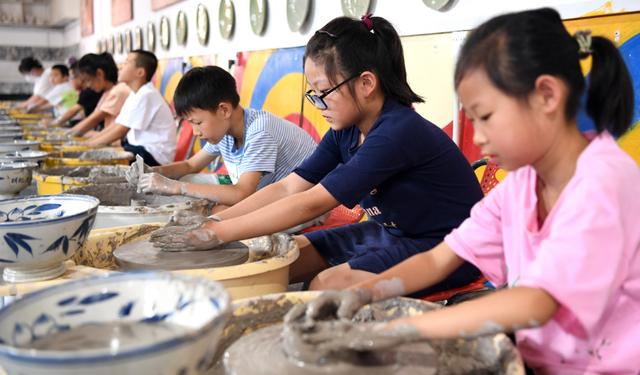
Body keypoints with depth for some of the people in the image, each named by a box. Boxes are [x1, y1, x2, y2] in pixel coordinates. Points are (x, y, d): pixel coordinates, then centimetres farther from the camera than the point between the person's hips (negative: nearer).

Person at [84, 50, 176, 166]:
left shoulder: (146, 95, -19)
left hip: (154, 155, -9)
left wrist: (88, 145, -11)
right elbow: (116, 126, 13)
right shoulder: (135, 95, 12)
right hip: (141, 148, 9)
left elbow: (120, 131, -18)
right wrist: (88, 142, 4)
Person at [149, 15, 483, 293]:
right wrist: (210, 223, -14)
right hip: (389, 232, 8)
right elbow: (287, 188, -3)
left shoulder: (398, 132, -28)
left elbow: (310, 204, -30)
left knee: (328, 283, -26)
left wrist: (216, 234, -26)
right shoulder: (346, 131, -1)